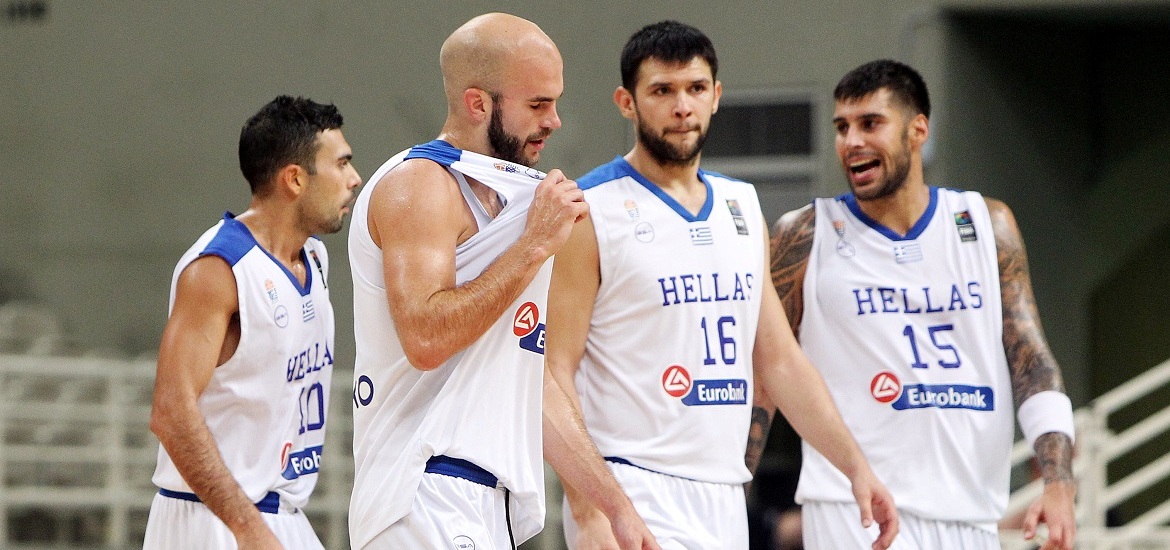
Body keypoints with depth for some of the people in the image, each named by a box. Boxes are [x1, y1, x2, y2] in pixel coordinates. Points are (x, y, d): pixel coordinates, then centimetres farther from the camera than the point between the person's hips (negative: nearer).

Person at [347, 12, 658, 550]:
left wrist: (615, 505, 21)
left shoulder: (498, 196, 21)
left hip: (486, 506, 10)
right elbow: (425, 337, -23)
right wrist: (534, 246, -16)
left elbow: (528, 380, 25)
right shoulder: (420, 183, -8)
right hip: (431, 500, -10)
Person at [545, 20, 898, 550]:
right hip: (635, 494, -7)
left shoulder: (742, 208, 15)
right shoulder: (590, 213, -7)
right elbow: (554, 372, -11)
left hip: (726, 501, 7)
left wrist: (855, 465, 9)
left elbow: (780, 361, 19)